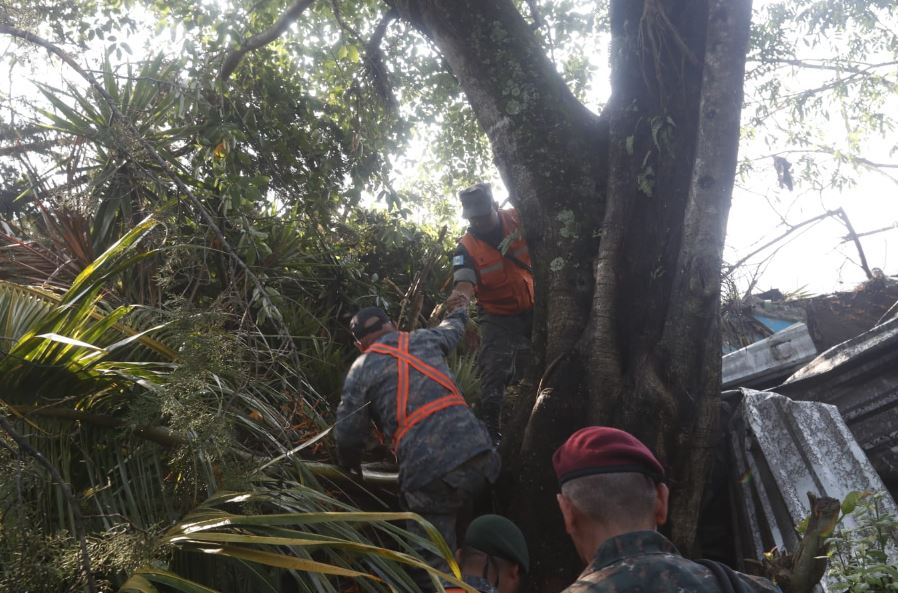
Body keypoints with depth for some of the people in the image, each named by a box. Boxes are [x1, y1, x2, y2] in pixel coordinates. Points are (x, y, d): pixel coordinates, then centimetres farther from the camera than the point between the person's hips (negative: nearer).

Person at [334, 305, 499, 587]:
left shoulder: (360, 370, 11)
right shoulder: (425, 339, 20)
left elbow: (348, 434, 11)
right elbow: (451, 329, 44)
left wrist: (350, 464, 33)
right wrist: (459, 313, 68)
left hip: (430, 474, -4)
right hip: (479, 456, 4)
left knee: (432, 568, 3)